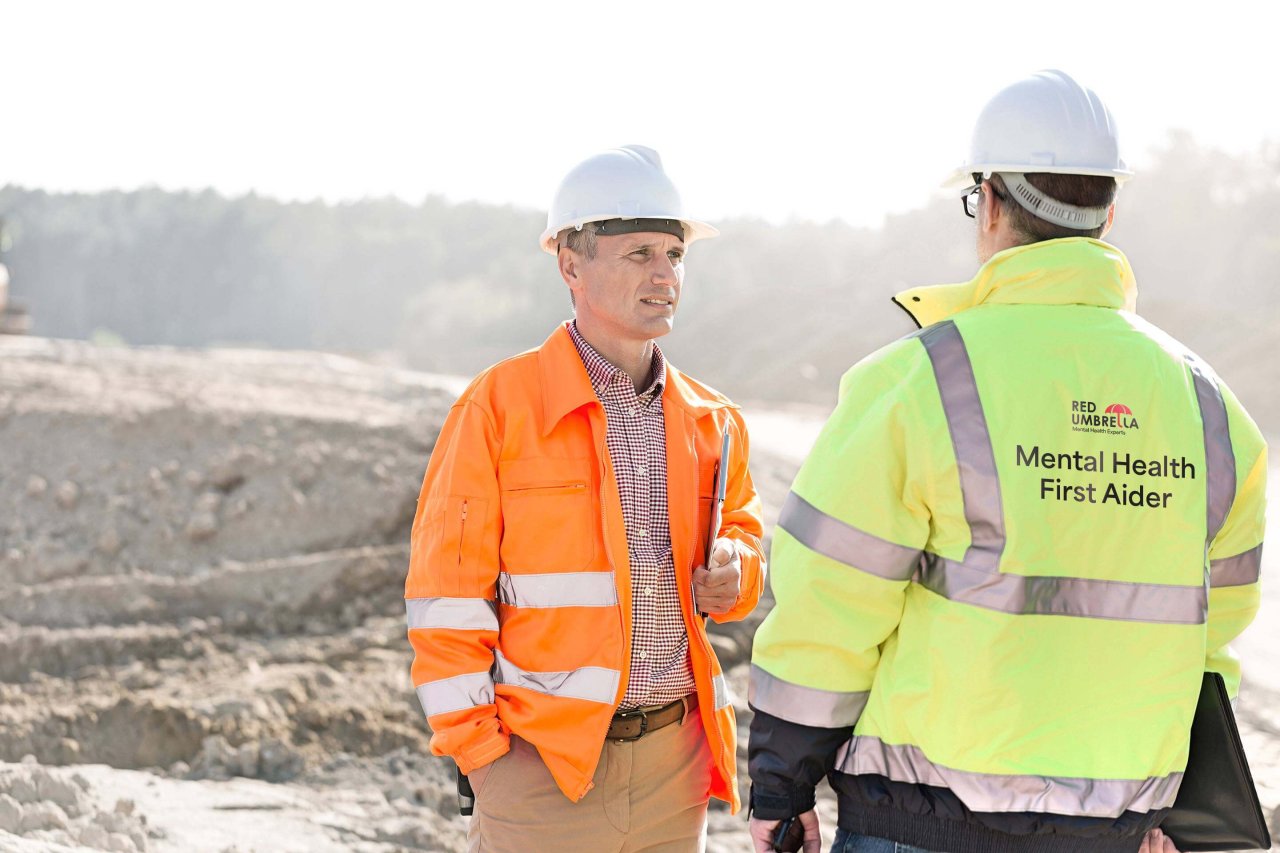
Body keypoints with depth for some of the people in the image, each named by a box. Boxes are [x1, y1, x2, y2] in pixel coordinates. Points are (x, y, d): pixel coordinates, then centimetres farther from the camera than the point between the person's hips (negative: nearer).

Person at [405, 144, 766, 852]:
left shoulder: (708, 420, 9)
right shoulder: (498, 407, -6)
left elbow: (743, 532, 23)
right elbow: (446, 594, -5)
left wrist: (731, 576, -2)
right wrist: (478, 750, -9)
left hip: (676, 764, 5)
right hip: (543, 765, -5)